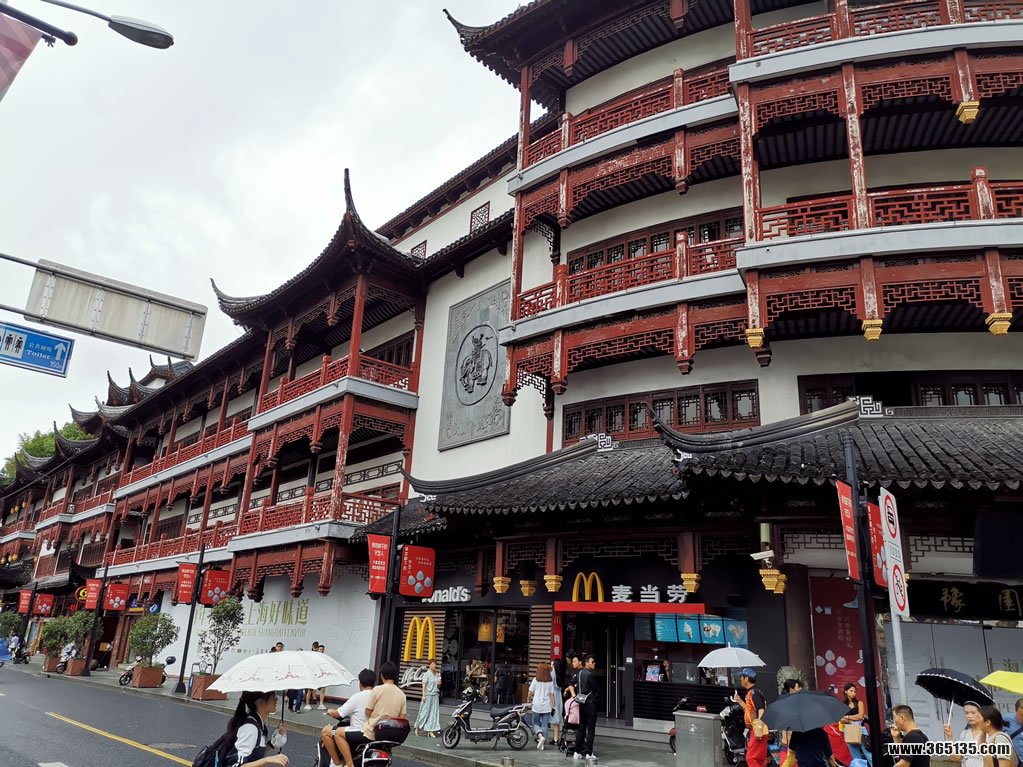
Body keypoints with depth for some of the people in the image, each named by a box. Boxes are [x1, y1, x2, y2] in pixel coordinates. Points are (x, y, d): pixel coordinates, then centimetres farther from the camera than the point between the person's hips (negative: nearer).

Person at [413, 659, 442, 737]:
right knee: (425, 712, 2)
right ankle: (418, 727, 22)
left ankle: (431, 730, 2)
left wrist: (439, 683, -3)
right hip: (428, 695, -5)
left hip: (435, 695, 5)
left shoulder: (437, 674, 10)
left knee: (434, 712, 0)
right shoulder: (427, 674, -6)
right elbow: (424, 685, -10)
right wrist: (424, 696, -15)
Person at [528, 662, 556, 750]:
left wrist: (529, 700, 19)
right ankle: (543, 743, 5)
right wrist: (553, 706, 6)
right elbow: (552, 694, 0)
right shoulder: (550, 682, 1)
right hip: (547, 706, 2)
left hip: (537, 705, -2)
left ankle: (540, 736, -16)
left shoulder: (535, 680, -4)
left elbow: (531, 692, 0)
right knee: (545, 725, 8)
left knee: (536, 723, 9)